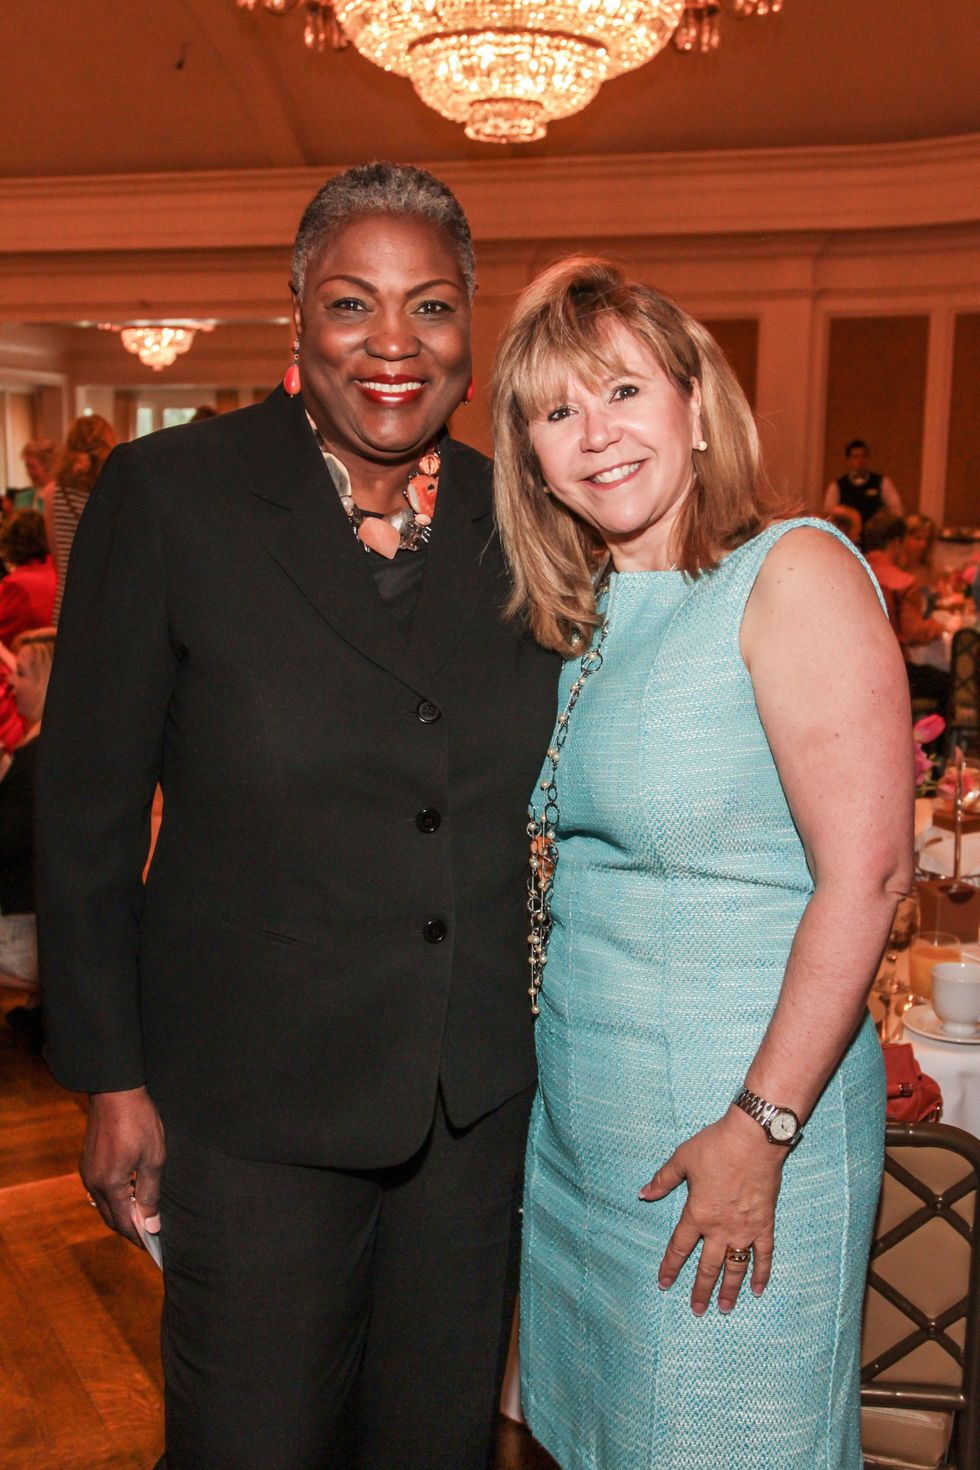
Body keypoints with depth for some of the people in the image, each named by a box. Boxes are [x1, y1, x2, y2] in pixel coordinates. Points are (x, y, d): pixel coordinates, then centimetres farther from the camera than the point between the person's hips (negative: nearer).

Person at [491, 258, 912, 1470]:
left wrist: (761, 1128, -20)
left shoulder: (794, 574, -15)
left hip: (736, 1115, -7)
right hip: (580, 1119, 7)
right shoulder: (583, 620, 8)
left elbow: (866, 871, -20)